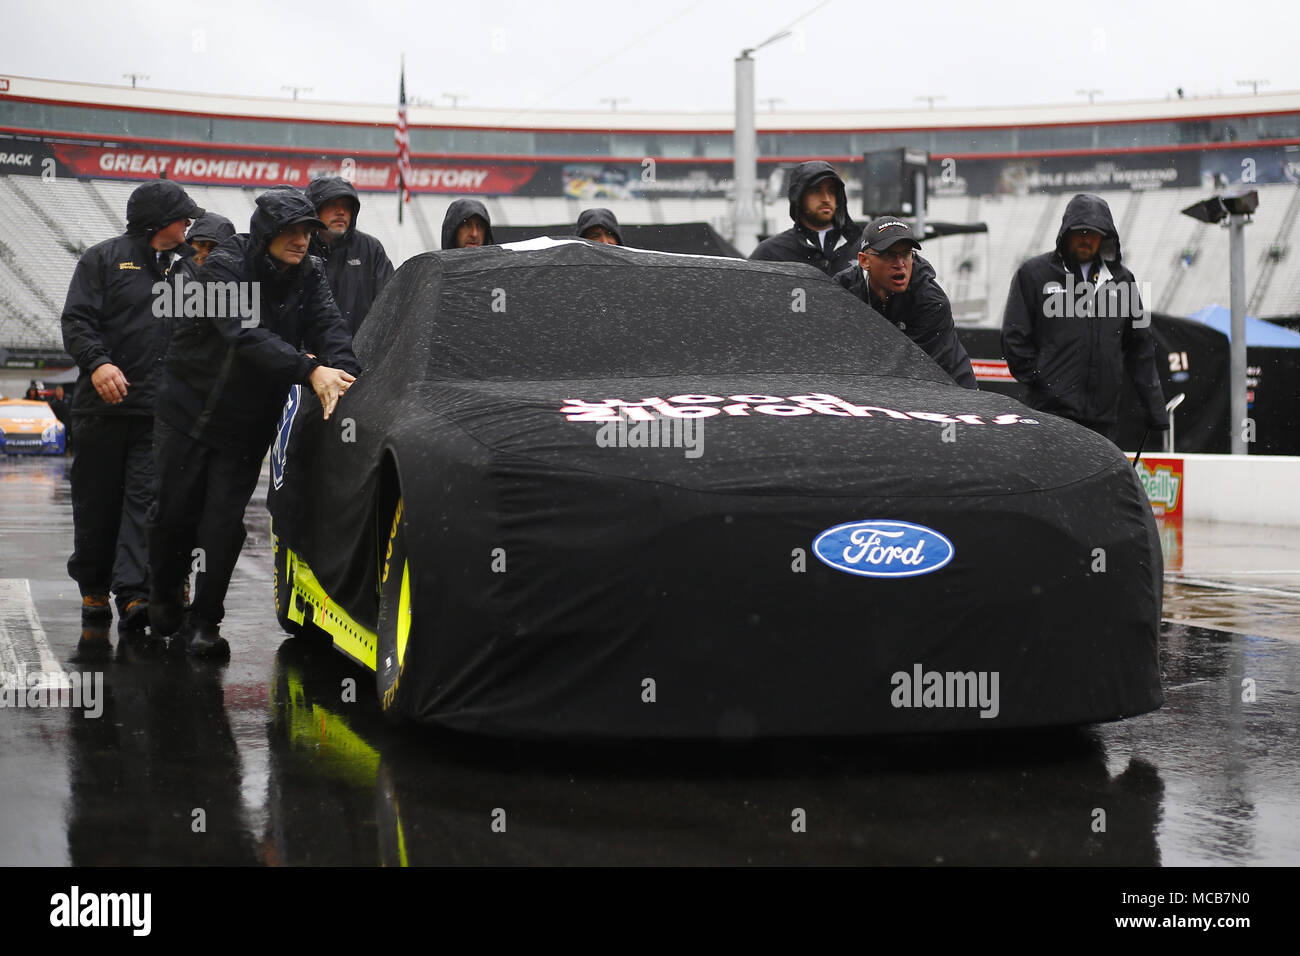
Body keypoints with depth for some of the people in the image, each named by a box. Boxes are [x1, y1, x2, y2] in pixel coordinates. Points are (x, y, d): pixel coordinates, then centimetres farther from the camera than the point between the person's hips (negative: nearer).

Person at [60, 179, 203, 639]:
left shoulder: (188, 266, 17)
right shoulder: (104, 258, 4)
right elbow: (77, 320, -4)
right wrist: (98, 363, -21)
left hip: (161, 410, 2)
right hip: (103, 406, -2)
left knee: (147, 499, -8)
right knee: (96, 500, 5)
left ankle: (134, 592, -14)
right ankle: (93, 588, 19)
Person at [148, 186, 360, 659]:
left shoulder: (308, 274, -1)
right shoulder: (225, 267, -18)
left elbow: (328, 325, -11)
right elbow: (247, 335, -32)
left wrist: (343, 372, -33)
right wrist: (309, 370, -43)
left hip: (250, 421, 3)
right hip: (190, 410, -3)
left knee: (225, 521, -2)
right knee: (175, 511, 5)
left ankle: (203, 620, 6)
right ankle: (165, 594, 30)